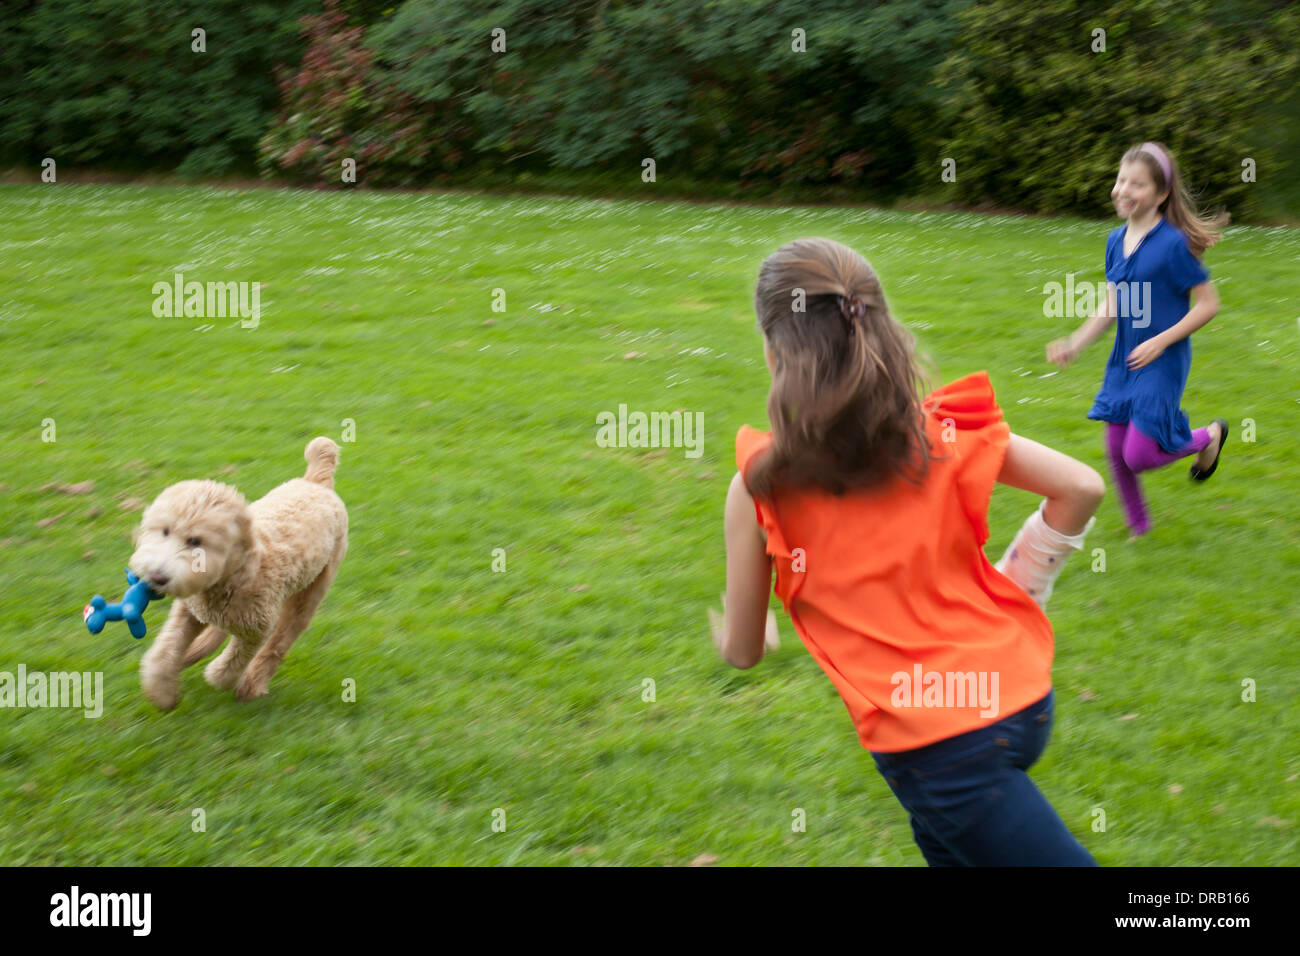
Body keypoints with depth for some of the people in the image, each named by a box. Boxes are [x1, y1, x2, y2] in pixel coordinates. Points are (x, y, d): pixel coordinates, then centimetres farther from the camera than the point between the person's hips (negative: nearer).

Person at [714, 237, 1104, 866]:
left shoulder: (760, 490, -10)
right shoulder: (944, 432, -2)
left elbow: (742, 651, 1)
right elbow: (1081, 488, -3)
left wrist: (727, 633, 26)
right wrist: (1017, 584, 11)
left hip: (933, 747, -5)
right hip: (1024, 701, 5)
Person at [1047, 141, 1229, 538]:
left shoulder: (1173, 243, -17)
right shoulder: (1116, 240, 4)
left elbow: (1208, 303, -14)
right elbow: (1110, 308, 10)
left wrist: (1159, 342, -18)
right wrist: (1074, 345, -1)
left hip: (1162, 362, -6)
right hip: (1124, 361, 6)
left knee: (1138, 456, -8)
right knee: (1116, 451, 8)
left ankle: (1210, 435, 19)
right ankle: (1138, 526, 30)